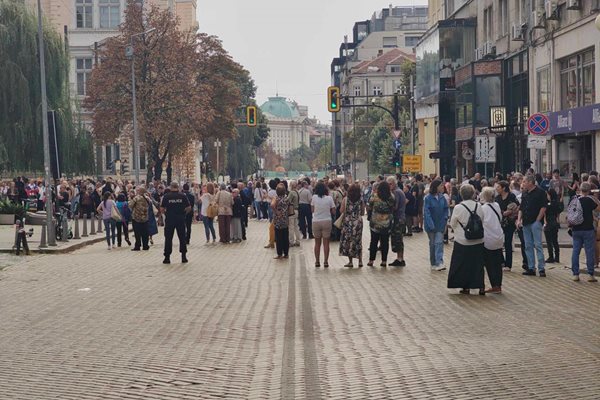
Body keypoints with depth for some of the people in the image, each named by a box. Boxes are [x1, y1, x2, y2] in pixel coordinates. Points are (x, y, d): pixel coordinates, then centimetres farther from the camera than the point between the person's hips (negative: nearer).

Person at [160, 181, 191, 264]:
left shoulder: (166, 196, -5)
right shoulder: (183, 195, -2)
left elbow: (162, 209, -6)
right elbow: (189, 208, -2)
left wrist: (166, 214, 12)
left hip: (169, 219, -1)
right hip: (181, 219, 1)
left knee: (168, 238, 6)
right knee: (182, 238, 10)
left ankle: (167, 257, 5)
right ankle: (183, 256, 10)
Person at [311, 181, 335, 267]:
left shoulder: (314, 197, -7)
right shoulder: (329, 198, -6)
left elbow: (312, 210, -1)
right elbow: (333, 211, -3)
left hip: (316, 222, 0)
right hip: (327, 221, 0)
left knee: (317, 243, 12)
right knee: (326, 243, 6)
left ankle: (317, 261, 14)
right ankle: (326, 262, 4)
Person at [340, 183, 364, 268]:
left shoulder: (345, 199, -6)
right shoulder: (361, 200, -2)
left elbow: (342, 211, -6)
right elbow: (362, 213, 3)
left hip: (348, 222, -2)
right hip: (358, 222, 2)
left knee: (348, 241, 5)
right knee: (358, 242, 11)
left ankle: (350, 262, 4)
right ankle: (360, 261, 7)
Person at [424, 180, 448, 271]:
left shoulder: (442, 197, 0)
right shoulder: (428, 198, -12)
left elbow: (446, 209, 10)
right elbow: (426, 212, -15)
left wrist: (445, 219, -3)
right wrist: (431, 225, -20)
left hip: (440, 224, 2)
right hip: (431, 225, -2)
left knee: (439, 243, -8)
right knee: (432, 243, 8)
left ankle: (439, 262, -13)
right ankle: (433, 263, 17)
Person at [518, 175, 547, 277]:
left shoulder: (540, 192, -5)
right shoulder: (525, 194, 17)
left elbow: (543, 207, -10)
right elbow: (521, 208, 20)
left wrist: (537, 220, -12)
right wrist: (519, 220, 8)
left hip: (535, 222, -7)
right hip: (526, 223, 7)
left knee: (537, 245, -10)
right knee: (528, 246, 7)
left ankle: (541, 268, -8)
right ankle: (531, 268, 11)